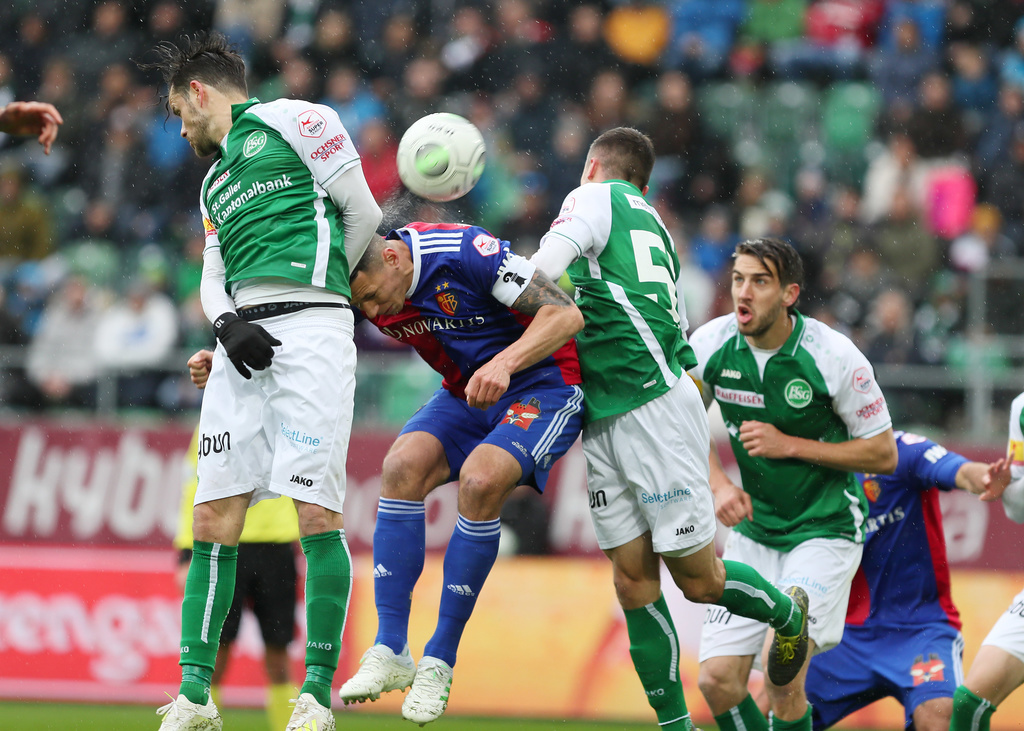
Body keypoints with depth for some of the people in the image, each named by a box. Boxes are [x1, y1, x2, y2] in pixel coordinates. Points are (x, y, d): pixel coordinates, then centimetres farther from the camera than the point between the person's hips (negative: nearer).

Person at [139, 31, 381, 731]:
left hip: (309, 326, -7)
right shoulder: (215, 182, 30)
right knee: (214, 519, -1)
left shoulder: (292, 121, 7)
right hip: (245, 339, 7)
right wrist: (226, 320, 2)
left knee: (316, 513, -13)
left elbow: (363, 213, 4)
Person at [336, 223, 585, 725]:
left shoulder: (463, 251, -28)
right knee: (403, 467, -20)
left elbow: (565, 315, -27)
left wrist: (504, 362, -42)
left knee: (479, 481, -29)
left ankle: (440, 659, -17)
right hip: (466, 395, 6)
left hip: (544, 386, -6)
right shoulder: (365, 284, -9)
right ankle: (390, 651, -16)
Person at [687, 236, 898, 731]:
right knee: (718, 680, -7)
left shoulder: (834, 356, -17)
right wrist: (719, 485, -6)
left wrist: (790, 445, -17)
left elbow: (884, 454, -9)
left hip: (825, 528, -4)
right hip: (753, 529, 4)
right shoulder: (712, 343, -7)